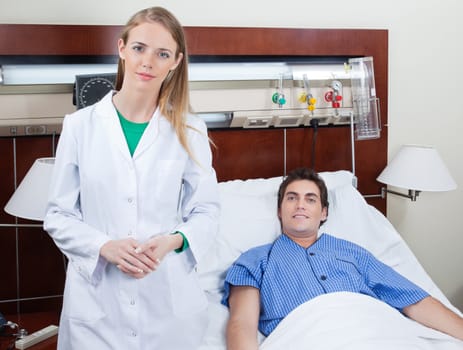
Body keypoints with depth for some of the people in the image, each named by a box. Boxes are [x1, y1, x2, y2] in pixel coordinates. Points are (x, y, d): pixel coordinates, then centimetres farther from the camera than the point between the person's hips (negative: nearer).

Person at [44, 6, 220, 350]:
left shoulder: (190, 130, 0)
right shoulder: (79, 125, -1)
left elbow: (206, 211, 2)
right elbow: (59, 215, 1)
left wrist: (173, 241, -17)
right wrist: (104, 246, -16)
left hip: (169, 299, 1)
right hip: (96, 300, 0)